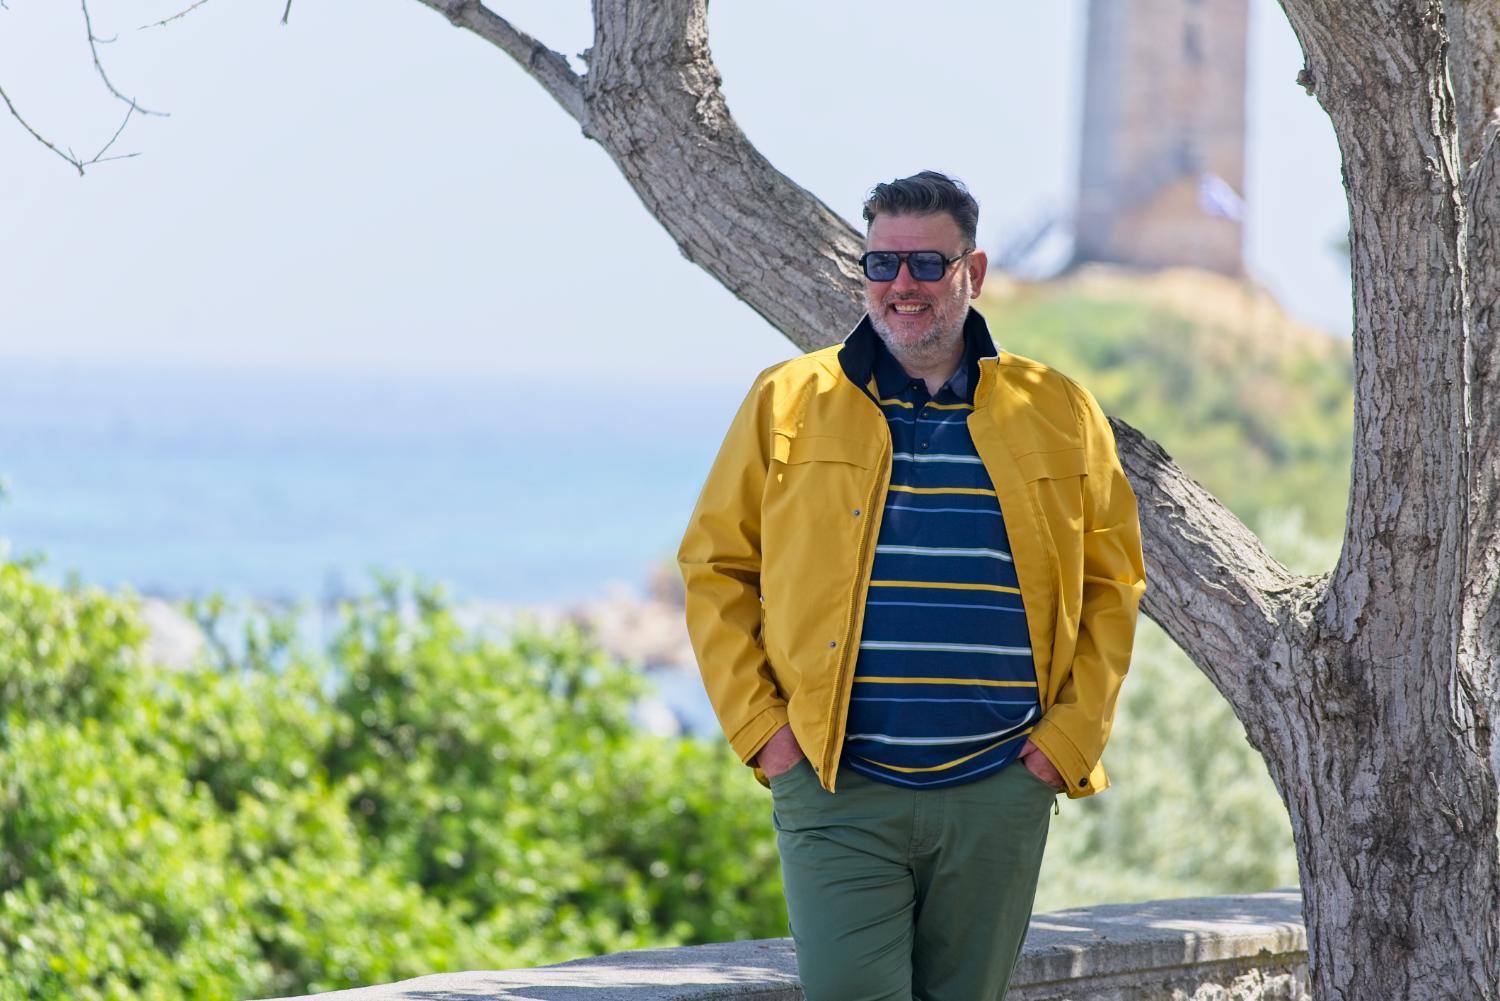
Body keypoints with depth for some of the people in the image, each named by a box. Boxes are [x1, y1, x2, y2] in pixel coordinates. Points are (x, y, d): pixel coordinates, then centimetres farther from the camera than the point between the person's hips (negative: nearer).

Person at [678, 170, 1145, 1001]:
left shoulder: (1059, 416, 8)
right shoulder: (787, 404, 5)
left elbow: (1111, 582, 13)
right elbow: (715, 568, 8)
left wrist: (1073, 733, 3)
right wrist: (758, 726, -2)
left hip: (996, 796, 2)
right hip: (839, 794, -2)